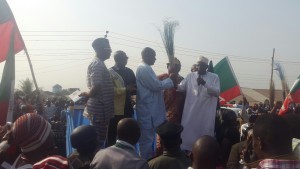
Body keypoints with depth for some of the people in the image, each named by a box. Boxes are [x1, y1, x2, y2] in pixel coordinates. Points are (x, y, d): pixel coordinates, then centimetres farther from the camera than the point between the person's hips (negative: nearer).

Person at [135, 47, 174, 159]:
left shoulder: (144, 68, 16)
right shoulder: (145, 69, -17)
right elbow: (156, 86, -19)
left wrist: (166, 78, 12)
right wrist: (170, 79, -8)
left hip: (148, 108, 11)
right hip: (148, 109, -11)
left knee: (147, 136, 18)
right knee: (147, 137, -2)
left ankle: (148, 158, 29)